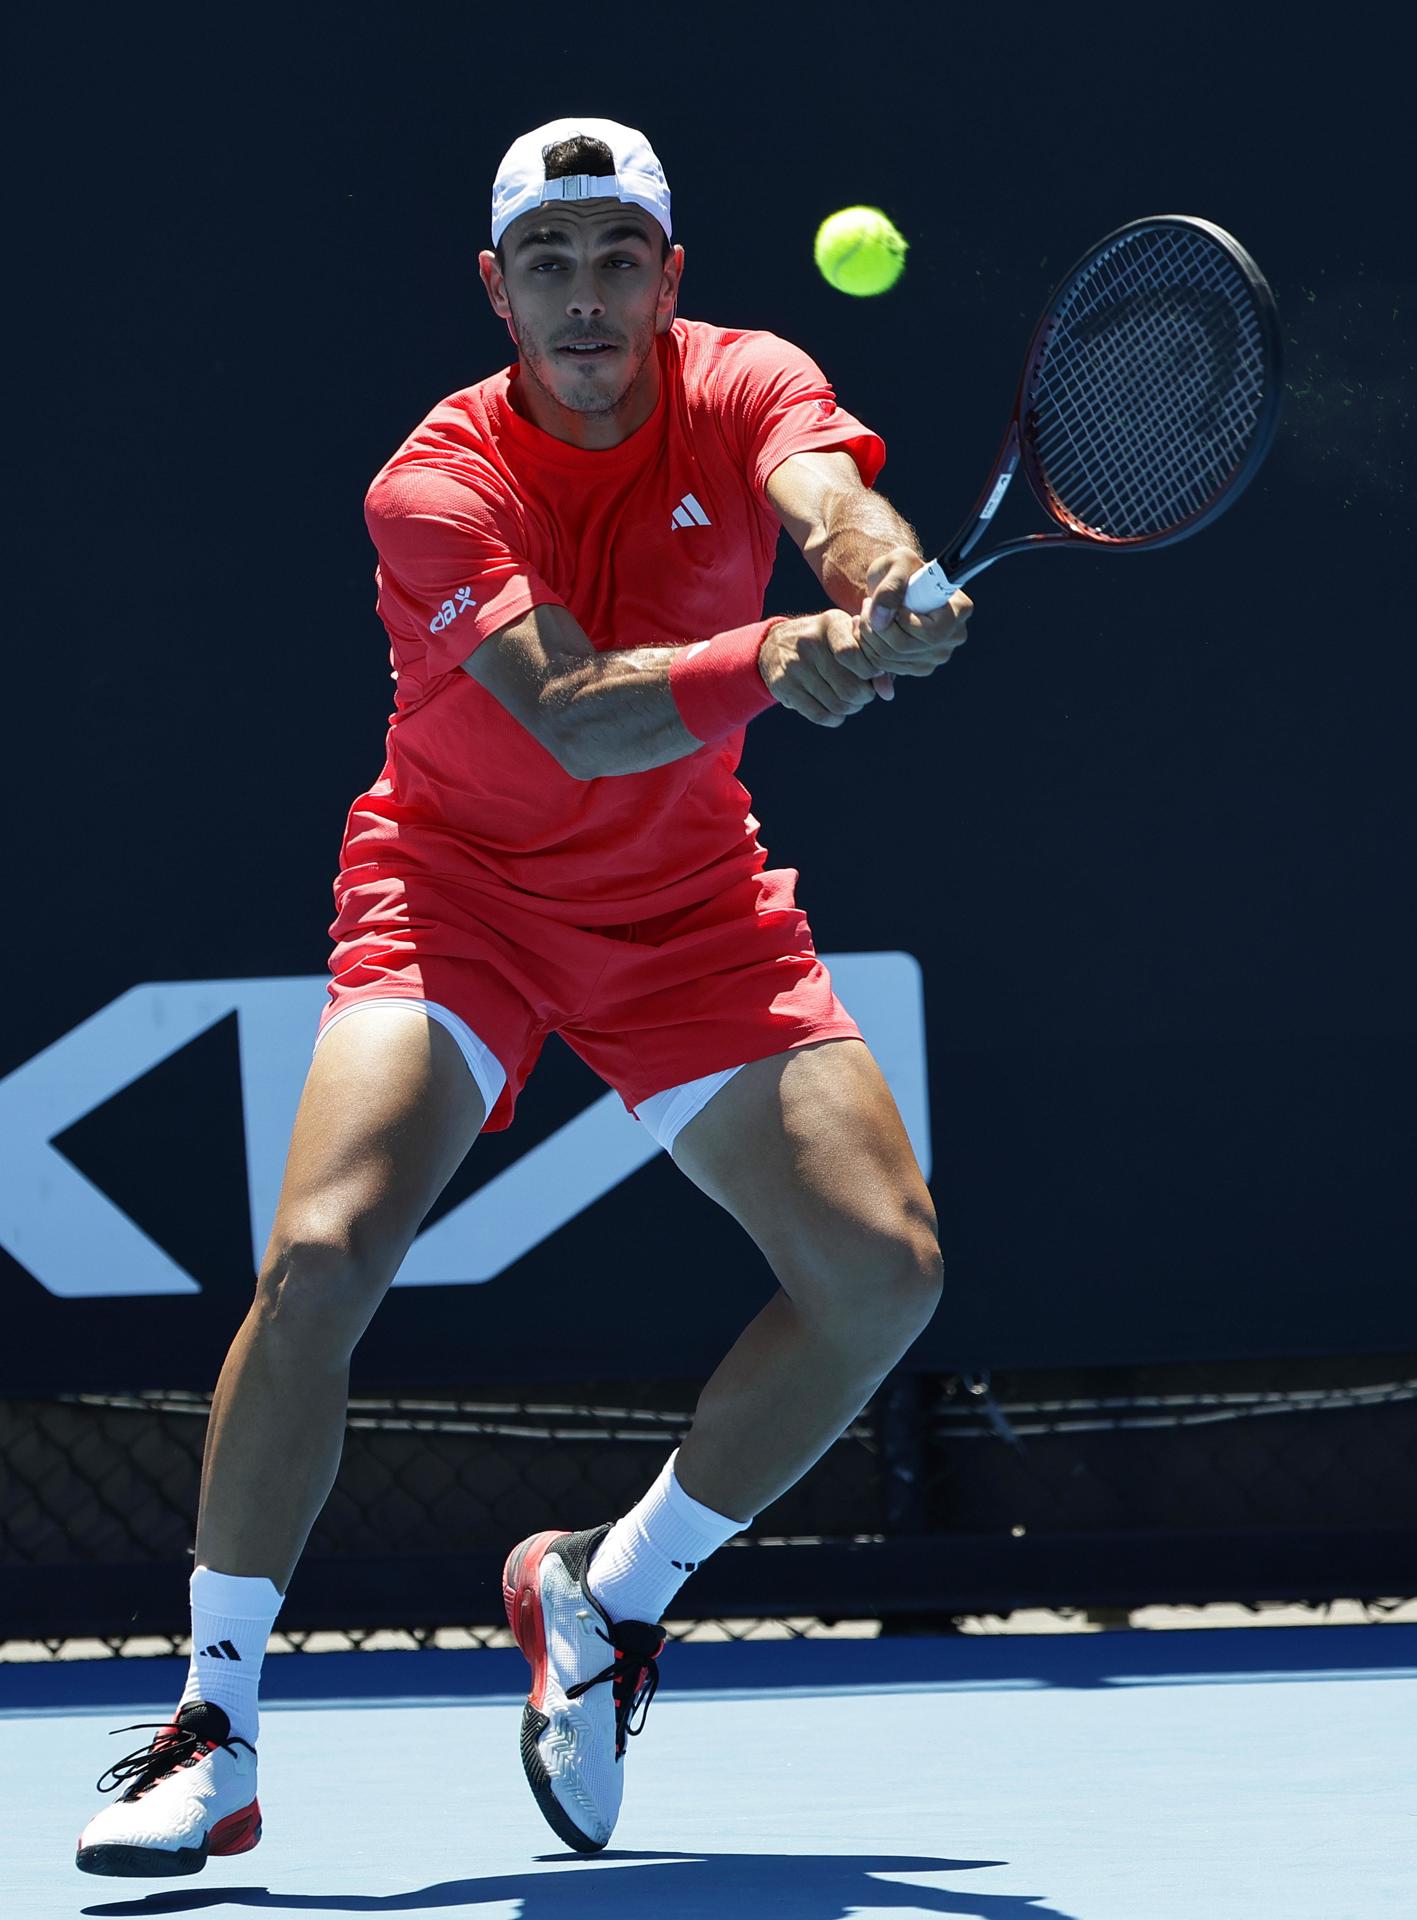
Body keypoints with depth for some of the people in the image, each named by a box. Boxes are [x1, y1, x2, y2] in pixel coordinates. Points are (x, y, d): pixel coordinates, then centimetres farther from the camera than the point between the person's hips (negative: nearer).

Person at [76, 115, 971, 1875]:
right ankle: (213, 1731, -12)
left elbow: (840, 511, -32)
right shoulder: (436, 488, -20)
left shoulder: (746, 393, -10)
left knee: (885, 1272, -9)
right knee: (320, 1259, -23)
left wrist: (894, 588, -57)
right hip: (459, 883, -3)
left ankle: (607, 1595, 13)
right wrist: (777, 656, -53)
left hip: (689, 904, 4)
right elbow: (578, 718, -34)